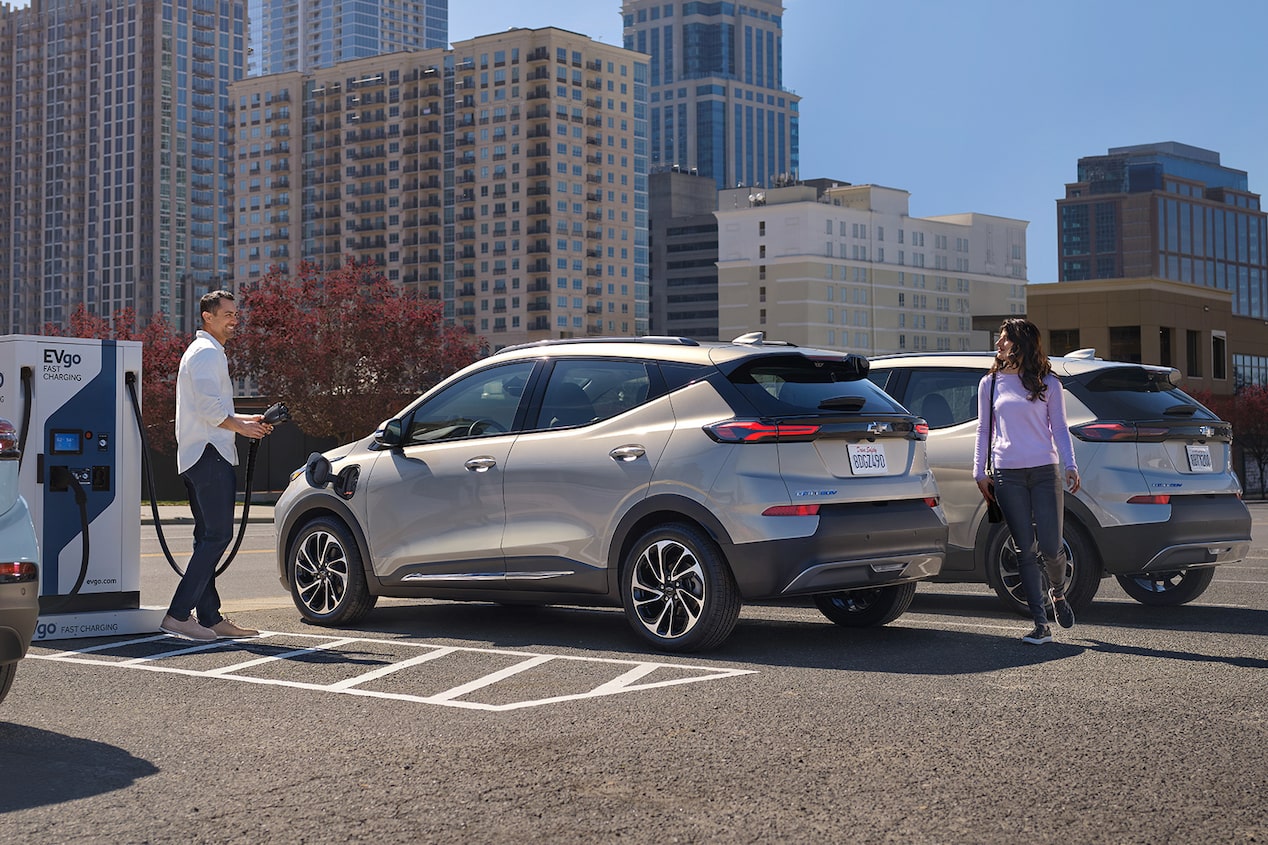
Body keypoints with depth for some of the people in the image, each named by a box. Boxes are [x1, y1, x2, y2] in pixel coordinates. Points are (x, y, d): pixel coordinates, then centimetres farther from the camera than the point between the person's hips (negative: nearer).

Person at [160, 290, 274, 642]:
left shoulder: (203, 352, 25)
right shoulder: (207, 352, -9)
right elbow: (209, 408, -19)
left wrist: (243, 419, 20)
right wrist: (243, 427, -11)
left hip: (197, 455, 11)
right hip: (209, 454, -11)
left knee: (208, 536, 10)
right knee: (218, 535, -13)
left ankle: (211, 617, 13)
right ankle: (178, 614, -16)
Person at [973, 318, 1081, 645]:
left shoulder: (1049, 384, 7)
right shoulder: (990, 383, 11)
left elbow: (1059, 428, 5)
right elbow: (984, 430, 13)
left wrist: (1071, 465, -7)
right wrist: (979, 471, 7)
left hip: (1045, 471, -1)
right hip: (1007, 475, 1)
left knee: (1050, 546, -6)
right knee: (1026, 549, -2)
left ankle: (1057, 593, 27)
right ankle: (1041, 624, 1)